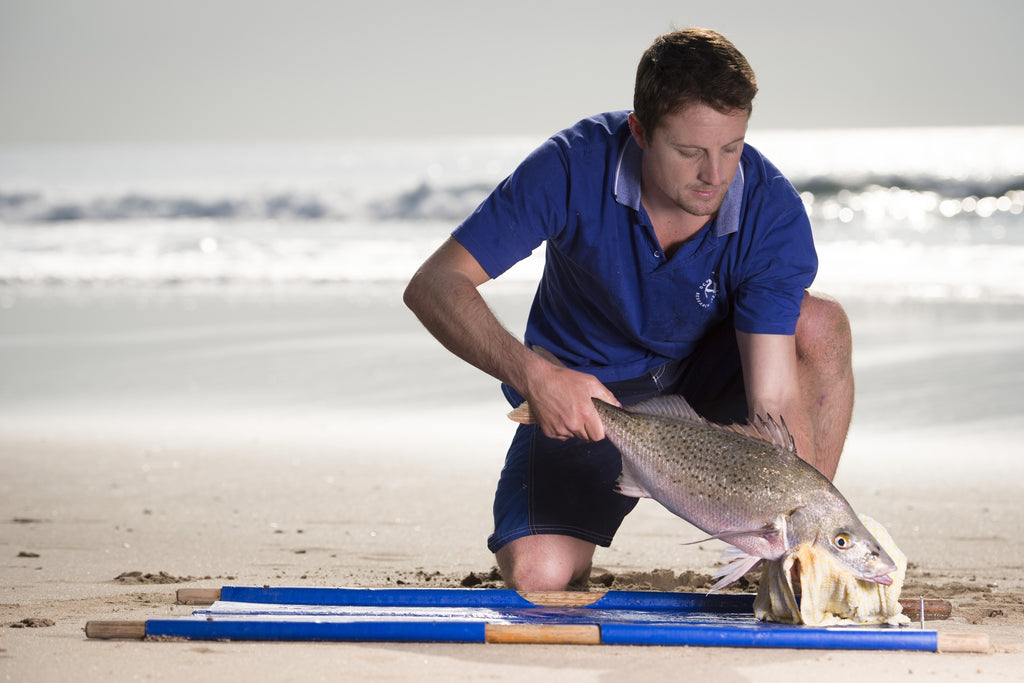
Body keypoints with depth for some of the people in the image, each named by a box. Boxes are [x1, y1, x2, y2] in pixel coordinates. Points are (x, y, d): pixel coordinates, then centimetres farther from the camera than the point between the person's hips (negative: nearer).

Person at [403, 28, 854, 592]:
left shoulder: (772, 211, -26)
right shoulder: (576, 166, -28)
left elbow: (776, 403, -30)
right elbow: (432, 285, -27)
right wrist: (532, 374, -44)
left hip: (702, 376, 1)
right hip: (581, 390, -1)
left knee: (820, 324, -28)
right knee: (538, 577, -26)